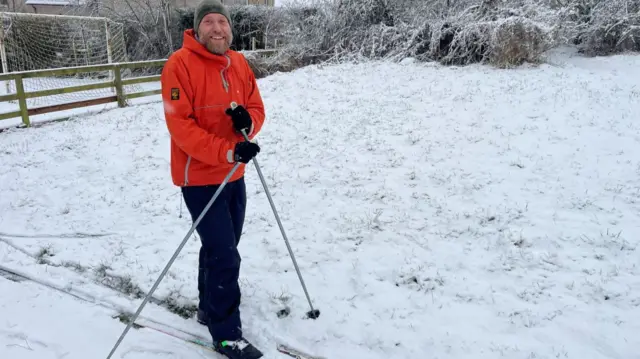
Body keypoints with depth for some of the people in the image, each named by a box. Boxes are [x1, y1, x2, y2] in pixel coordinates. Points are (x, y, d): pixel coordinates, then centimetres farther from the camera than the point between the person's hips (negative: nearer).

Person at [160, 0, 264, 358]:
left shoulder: (239, 63, 6)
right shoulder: (180, 64, -15)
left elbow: (257, 107, 9)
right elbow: (180, 125, -21)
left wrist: (248, 121, -16)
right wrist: (228, 152, -30)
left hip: (233, 175, 7)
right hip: (200, 177, -7)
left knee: (219, 248, 20)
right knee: (225, 257, -5)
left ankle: (210, 308, 40)